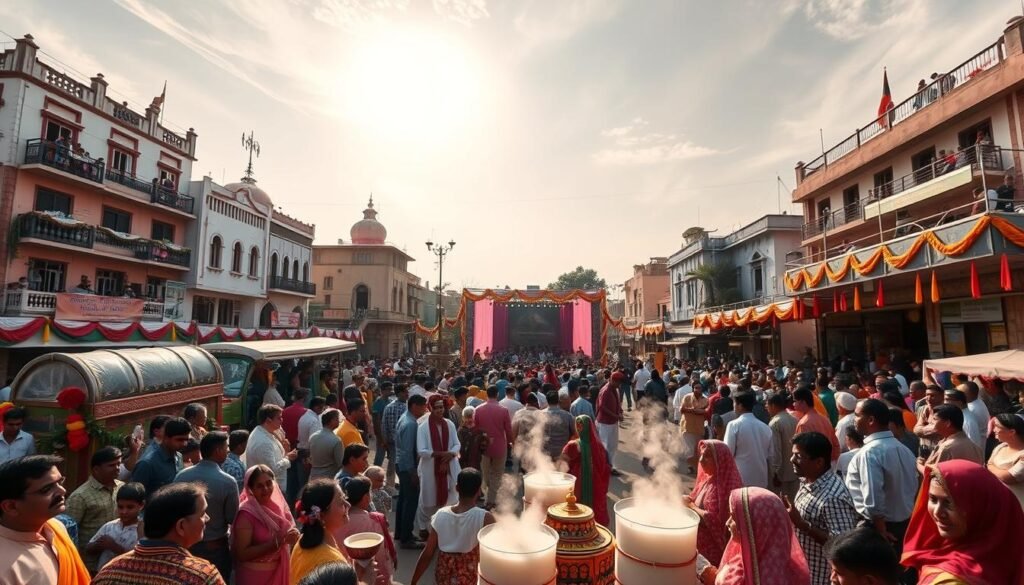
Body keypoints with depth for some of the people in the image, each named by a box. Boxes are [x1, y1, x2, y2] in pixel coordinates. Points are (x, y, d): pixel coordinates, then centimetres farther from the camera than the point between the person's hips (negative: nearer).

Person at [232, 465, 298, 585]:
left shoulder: (278, 503, -3)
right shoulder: (246, 514, -20)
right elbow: (242, 554, -20)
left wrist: (293, 536, -12)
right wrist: (274, 543, -27)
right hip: (254, 574, -5)